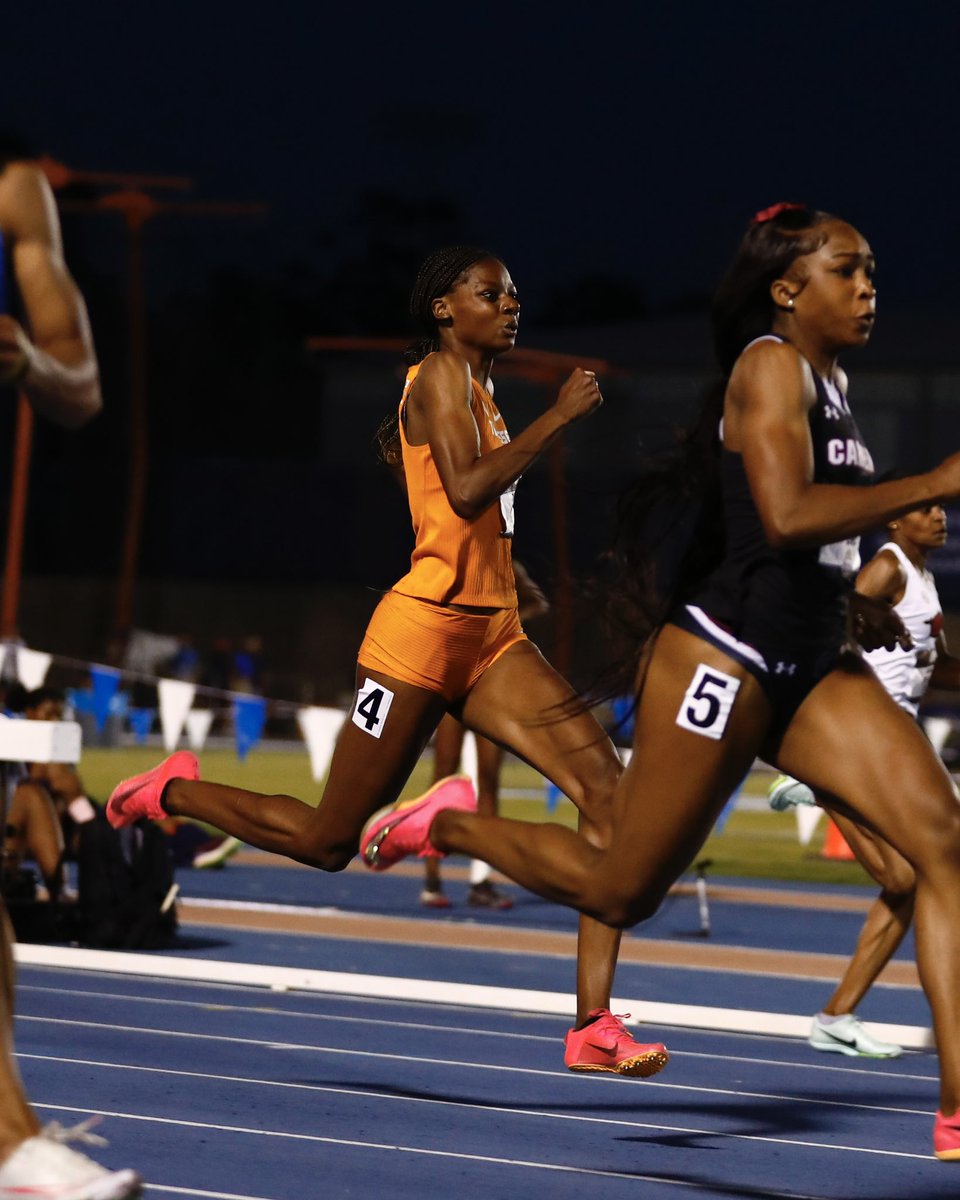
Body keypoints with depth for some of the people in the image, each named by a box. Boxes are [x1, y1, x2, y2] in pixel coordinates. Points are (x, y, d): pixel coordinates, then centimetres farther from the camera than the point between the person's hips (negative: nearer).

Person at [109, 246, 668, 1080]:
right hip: (427, 628, -9)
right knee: (327, 840, 1)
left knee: (605, 782, -12)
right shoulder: (440, 375, -8)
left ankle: (594, 1025, -17)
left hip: (491, 636, 9)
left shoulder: (478, 386, 20)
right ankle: (173, 793, 29)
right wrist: (557, 418, -23)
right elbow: (465, 490, -26)